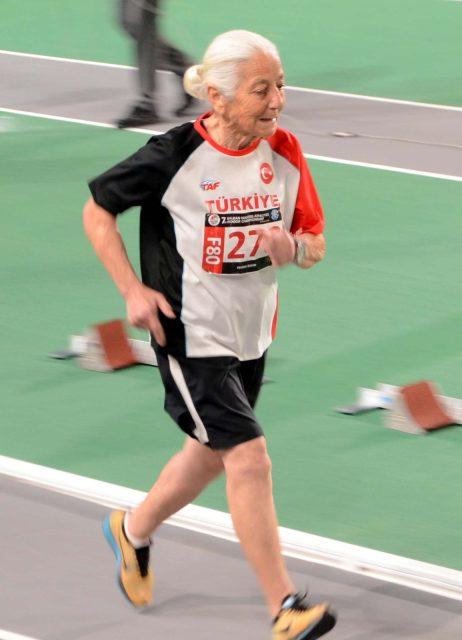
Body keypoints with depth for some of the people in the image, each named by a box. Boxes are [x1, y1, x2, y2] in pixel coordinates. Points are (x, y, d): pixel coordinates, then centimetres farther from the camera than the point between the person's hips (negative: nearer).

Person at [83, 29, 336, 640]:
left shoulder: (284, 151, -5)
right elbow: (97, 211, -4)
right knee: (249, 457, -14)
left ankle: (134, 530, 48)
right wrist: (134, 290, -11)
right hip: (190, 334, -6)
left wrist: (292, 246, -20)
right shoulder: (174, 155, -18)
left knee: (212, 453, 21)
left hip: (252, 336, 6)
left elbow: (316, 245, 4)